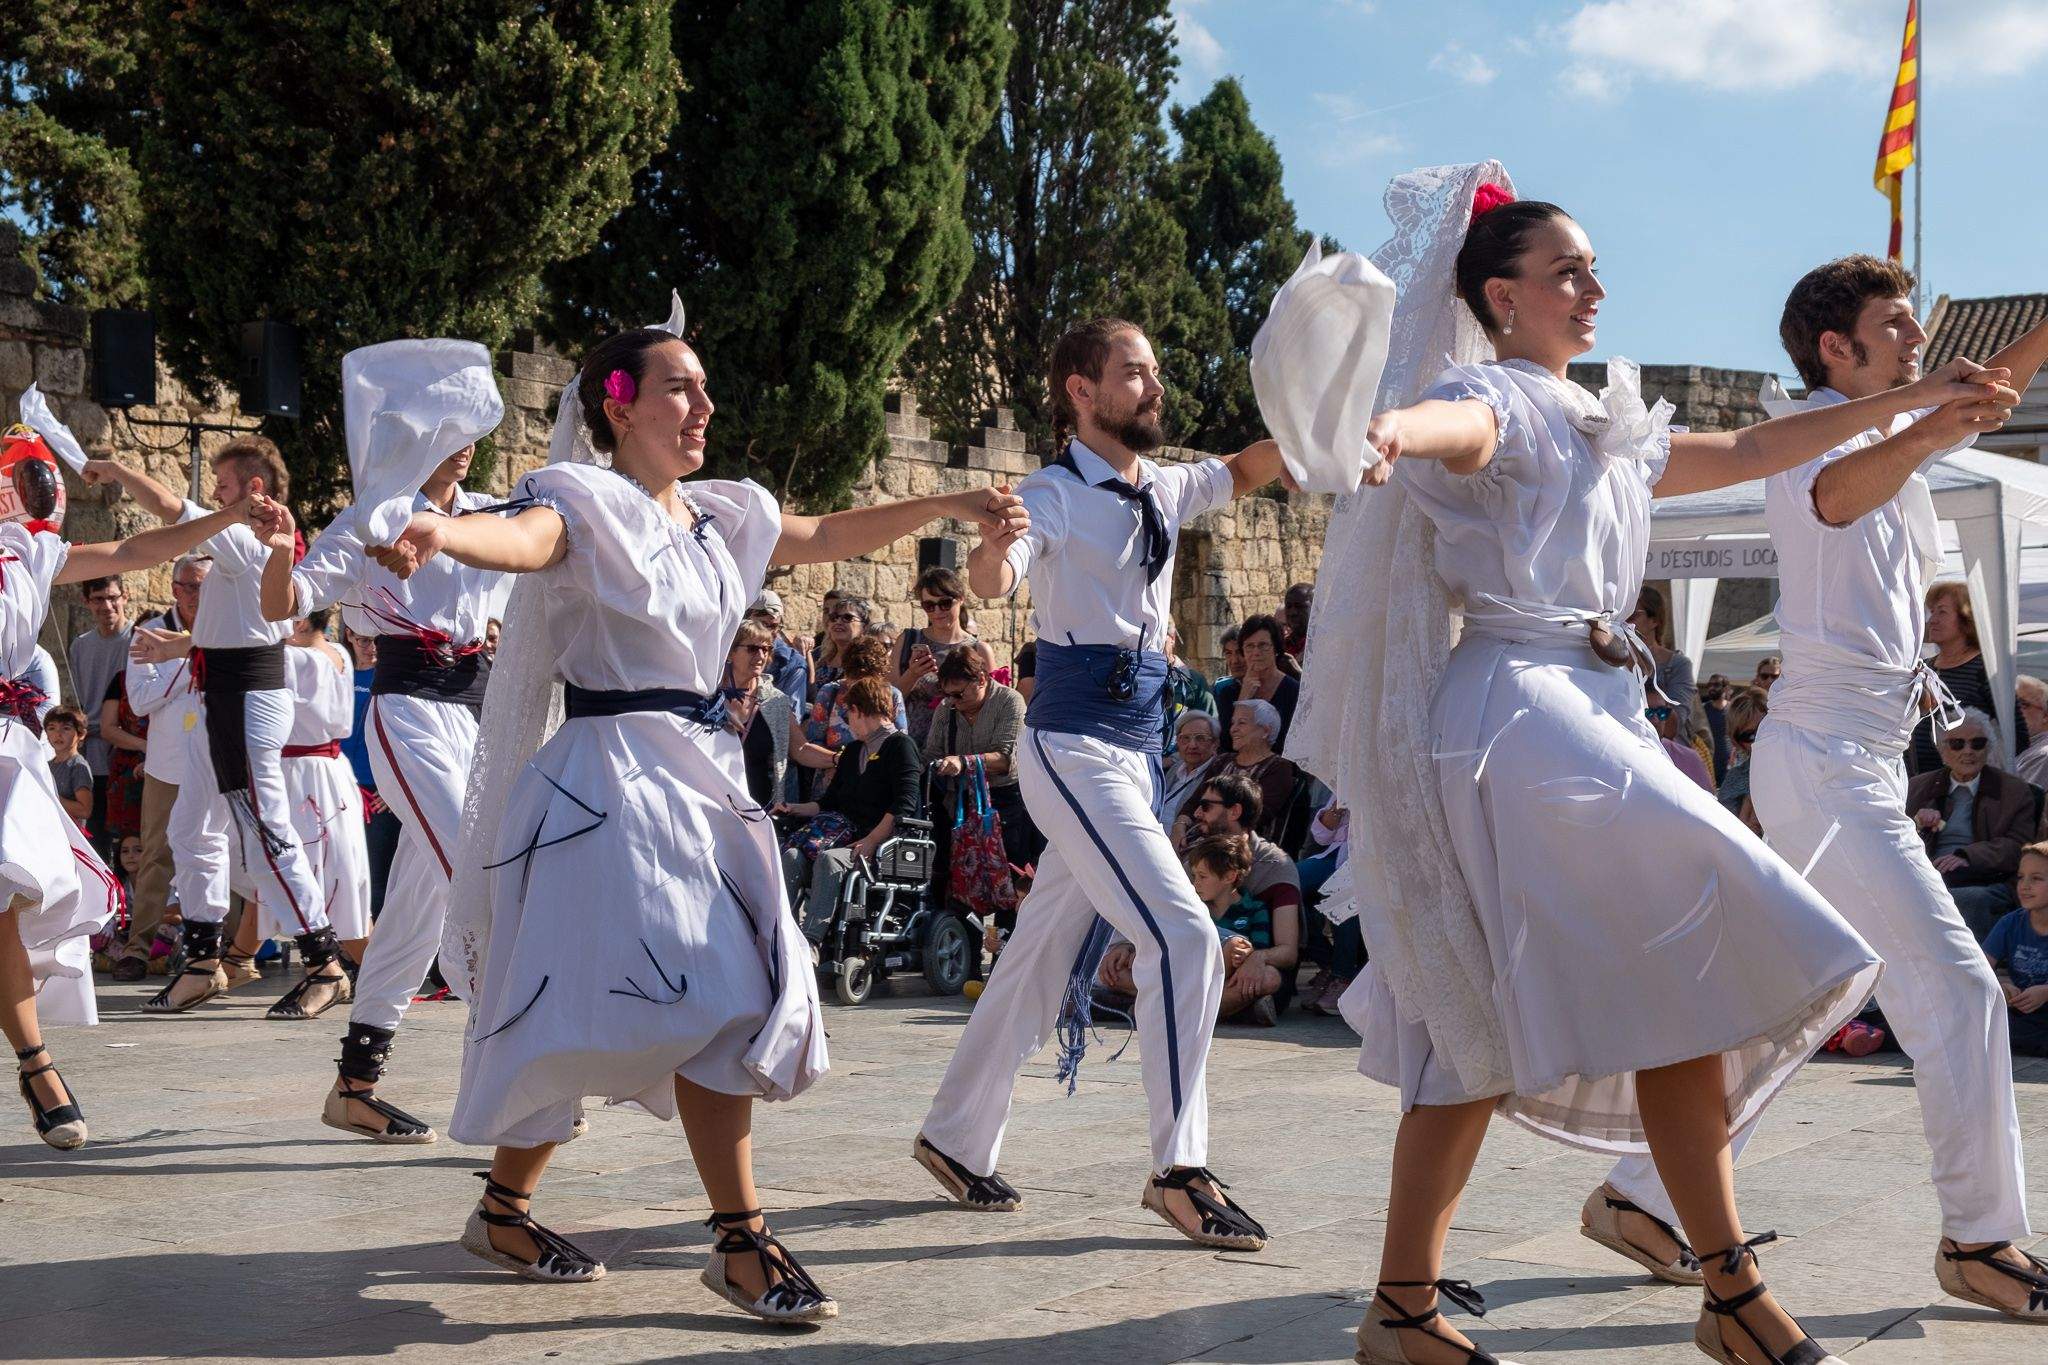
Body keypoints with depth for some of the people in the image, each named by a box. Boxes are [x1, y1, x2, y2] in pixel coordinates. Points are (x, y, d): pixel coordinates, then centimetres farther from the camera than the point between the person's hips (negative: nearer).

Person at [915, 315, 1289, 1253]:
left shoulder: (1162, 492, 12)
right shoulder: (1056, 495, -11)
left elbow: (1247, 472, 23)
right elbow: (991, 581, -28)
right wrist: (995, 545, -51)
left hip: (1135, 753, 8)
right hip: (1076, 748, -8)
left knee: (1043, 956, 13)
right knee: (1183, 937, -17)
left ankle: (957, 1140, 25)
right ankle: (1180, 1171, -11)